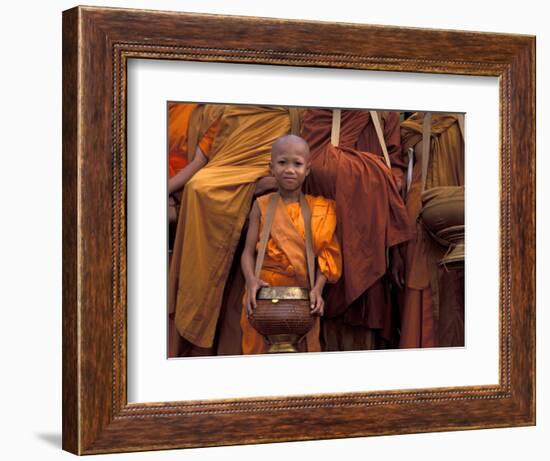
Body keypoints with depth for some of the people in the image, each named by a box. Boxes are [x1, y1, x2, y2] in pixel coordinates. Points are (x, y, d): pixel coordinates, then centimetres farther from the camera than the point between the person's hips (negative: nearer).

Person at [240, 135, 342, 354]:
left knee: (302, 347, 8)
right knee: (260, 347, 6)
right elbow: (248, 251, -3)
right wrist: (251, 280, -21)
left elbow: (324, 255, -2)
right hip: (265, 289, 0)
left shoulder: (319, 209, 1)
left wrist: (318, 288, -18)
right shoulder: (262, 205, 0)